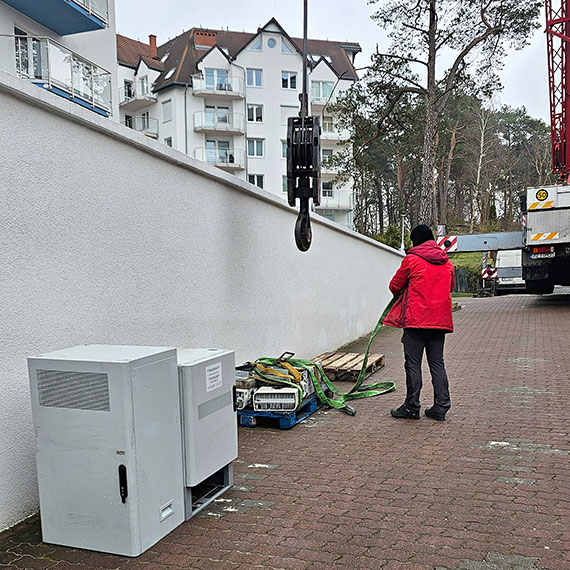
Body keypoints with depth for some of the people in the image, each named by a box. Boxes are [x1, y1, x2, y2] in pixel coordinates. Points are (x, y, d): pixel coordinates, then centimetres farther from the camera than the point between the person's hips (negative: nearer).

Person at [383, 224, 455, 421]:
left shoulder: (411, 259, -5)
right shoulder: (447, 263, 12)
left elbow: (395, 286, 3)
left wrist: (402, 294, 25)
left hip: (415, 319, -5)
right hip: (440, 320, 5)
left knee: (413, 363, 1)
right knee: (437, 363, 10)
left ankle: (412, 407, 6)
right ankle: (441, 407, 10)